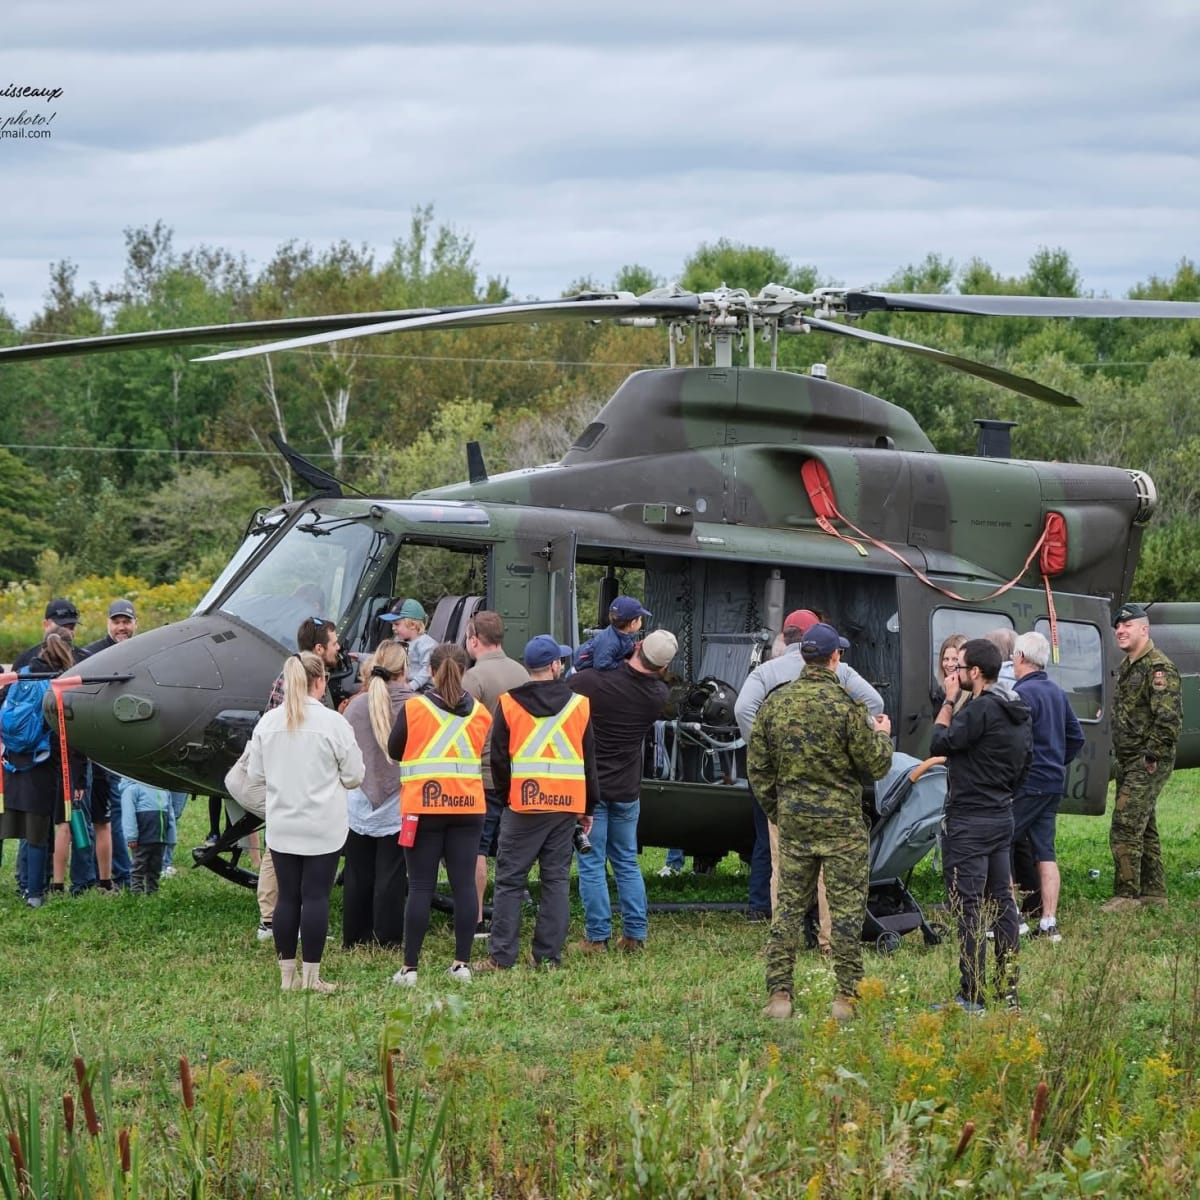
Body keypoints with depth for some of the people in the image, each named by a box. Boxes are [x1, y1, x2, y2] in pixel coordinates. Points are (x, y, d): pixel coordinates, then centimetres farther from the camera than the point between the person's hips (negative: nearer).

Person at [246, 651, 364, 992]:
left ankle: (287, 973, 11)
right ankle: (310, 974, -1)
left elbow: (254, 776, 6)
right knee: (316, 897, 0)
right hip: (323, 828, -3)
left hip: (281, 827, 3)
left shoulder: (267, 723, 0)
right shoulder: (333, 723, -10)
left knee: (287, 897, 9)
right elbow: (354, 776, -4)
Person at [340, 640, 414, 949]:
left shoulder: (357, 705, -5)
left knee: (358, 875, 11)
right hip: (398, 808, -2)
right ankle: (388, 940, 6)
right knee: (391, 876, 4)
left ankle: (355, 938, 18)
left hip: (359, 806, 2)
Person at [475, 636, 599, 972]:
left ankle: (501, 956, -3)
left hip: (523, 805, -2)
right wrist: (588, 808, 17)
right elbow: (589, 760, 9)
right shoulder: (579, 705, 4)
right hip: (567, 805, 2)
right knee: (557, 880, 7)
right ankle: (548, 955, 5)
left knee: (510, 880, 1)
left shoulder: (509, 704, -2)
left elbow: (498, 757, 1)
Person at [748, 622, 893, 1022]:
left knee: (789, 907, 8)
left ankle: (779, 995, 5)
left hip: (793, 820, 4)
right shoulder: (846, 705, -12)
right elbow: (875, 766, -7)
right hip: (841, 822, -4)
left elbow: (757, 768, 8)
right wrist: (882, 735, 13)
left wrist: (775, 809, 22)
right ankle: (847, 997, 1)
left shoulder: (775, 703, 3)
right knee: (846, 909, 1)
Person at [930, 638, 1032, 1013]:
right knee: (1002, 900, 13)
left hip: (969, 819, -9)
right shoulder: (1017, 712, 11)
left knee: (967, 904, -6)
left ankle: (972, 996, -7)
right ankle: (1009, 991, 17)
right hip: (1002, 817, 9)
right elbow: (1026, 761, 19)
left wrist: (948, 702, -5)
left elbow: (940, 744, -15)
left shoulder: (980, 709, -19)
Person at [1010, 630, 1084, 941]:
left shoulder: (1023, 694, -15)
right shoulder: (1057, 693, 13)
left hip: (1027, 784, -9)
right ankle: (1049, 924, 6)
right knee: (1045, 853, 8)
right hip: (1054, 784, 9)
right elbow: (1076, 737, 20)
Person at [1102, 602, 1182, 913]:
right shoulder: (1128, 666, 16)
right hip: (1129, 761, 10)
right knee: (1143, 828, 15)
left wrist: (1151, 757, -22)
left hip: (1149, 762, -10)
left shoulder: (1159, 668, -16)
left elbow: (1169, 719, -23)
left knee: (1125, 827, -13)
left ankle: (1126, 895, -9)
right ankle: (1153, 891, 22)